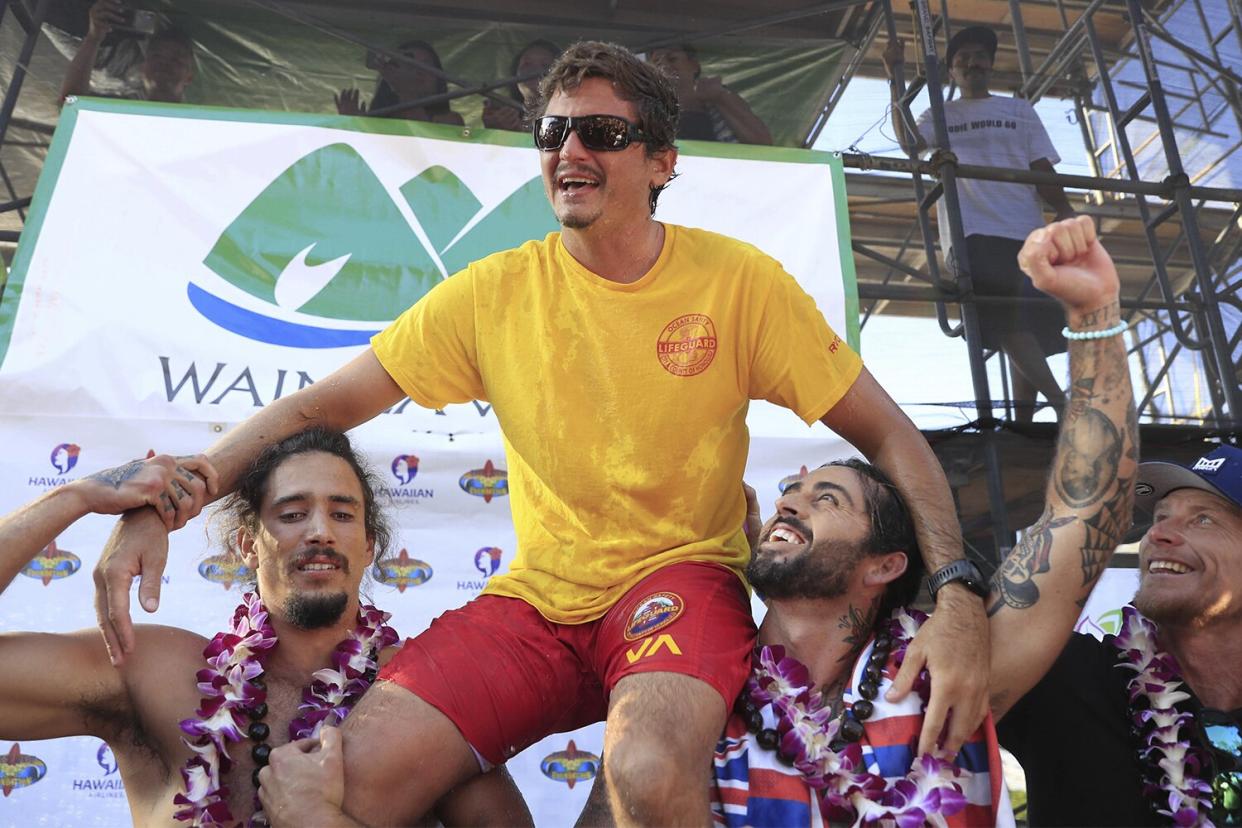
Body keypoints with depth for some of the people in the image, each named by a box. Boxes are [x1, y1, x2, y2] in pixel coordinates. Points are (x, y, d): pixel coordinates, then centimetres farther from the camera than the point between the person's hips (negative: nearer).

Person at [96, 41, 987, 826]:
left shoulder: (739, 281, -5)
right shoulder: (493, 293, -1)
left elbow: (888, 433, -2)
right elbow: (318, 406, 1)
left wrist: (957, 595, -16)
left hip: (681, 574, -2)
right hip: (537, 597, 3)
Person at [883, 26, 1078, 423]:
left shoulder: (1020, 110, 23)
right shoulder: (940, 115, 19)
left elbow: (1042, 168, 16)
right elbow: (908, 141, -3)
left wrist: (1067, 214, 2)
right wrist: (895, 80, -8)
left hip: (1024, 230, 3)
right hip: (970, 231, -3)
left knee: (1031, 322, -5)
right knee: (1008, 322, -22)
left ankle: (1025, 419, -3)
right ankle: (1062, 403, -26)